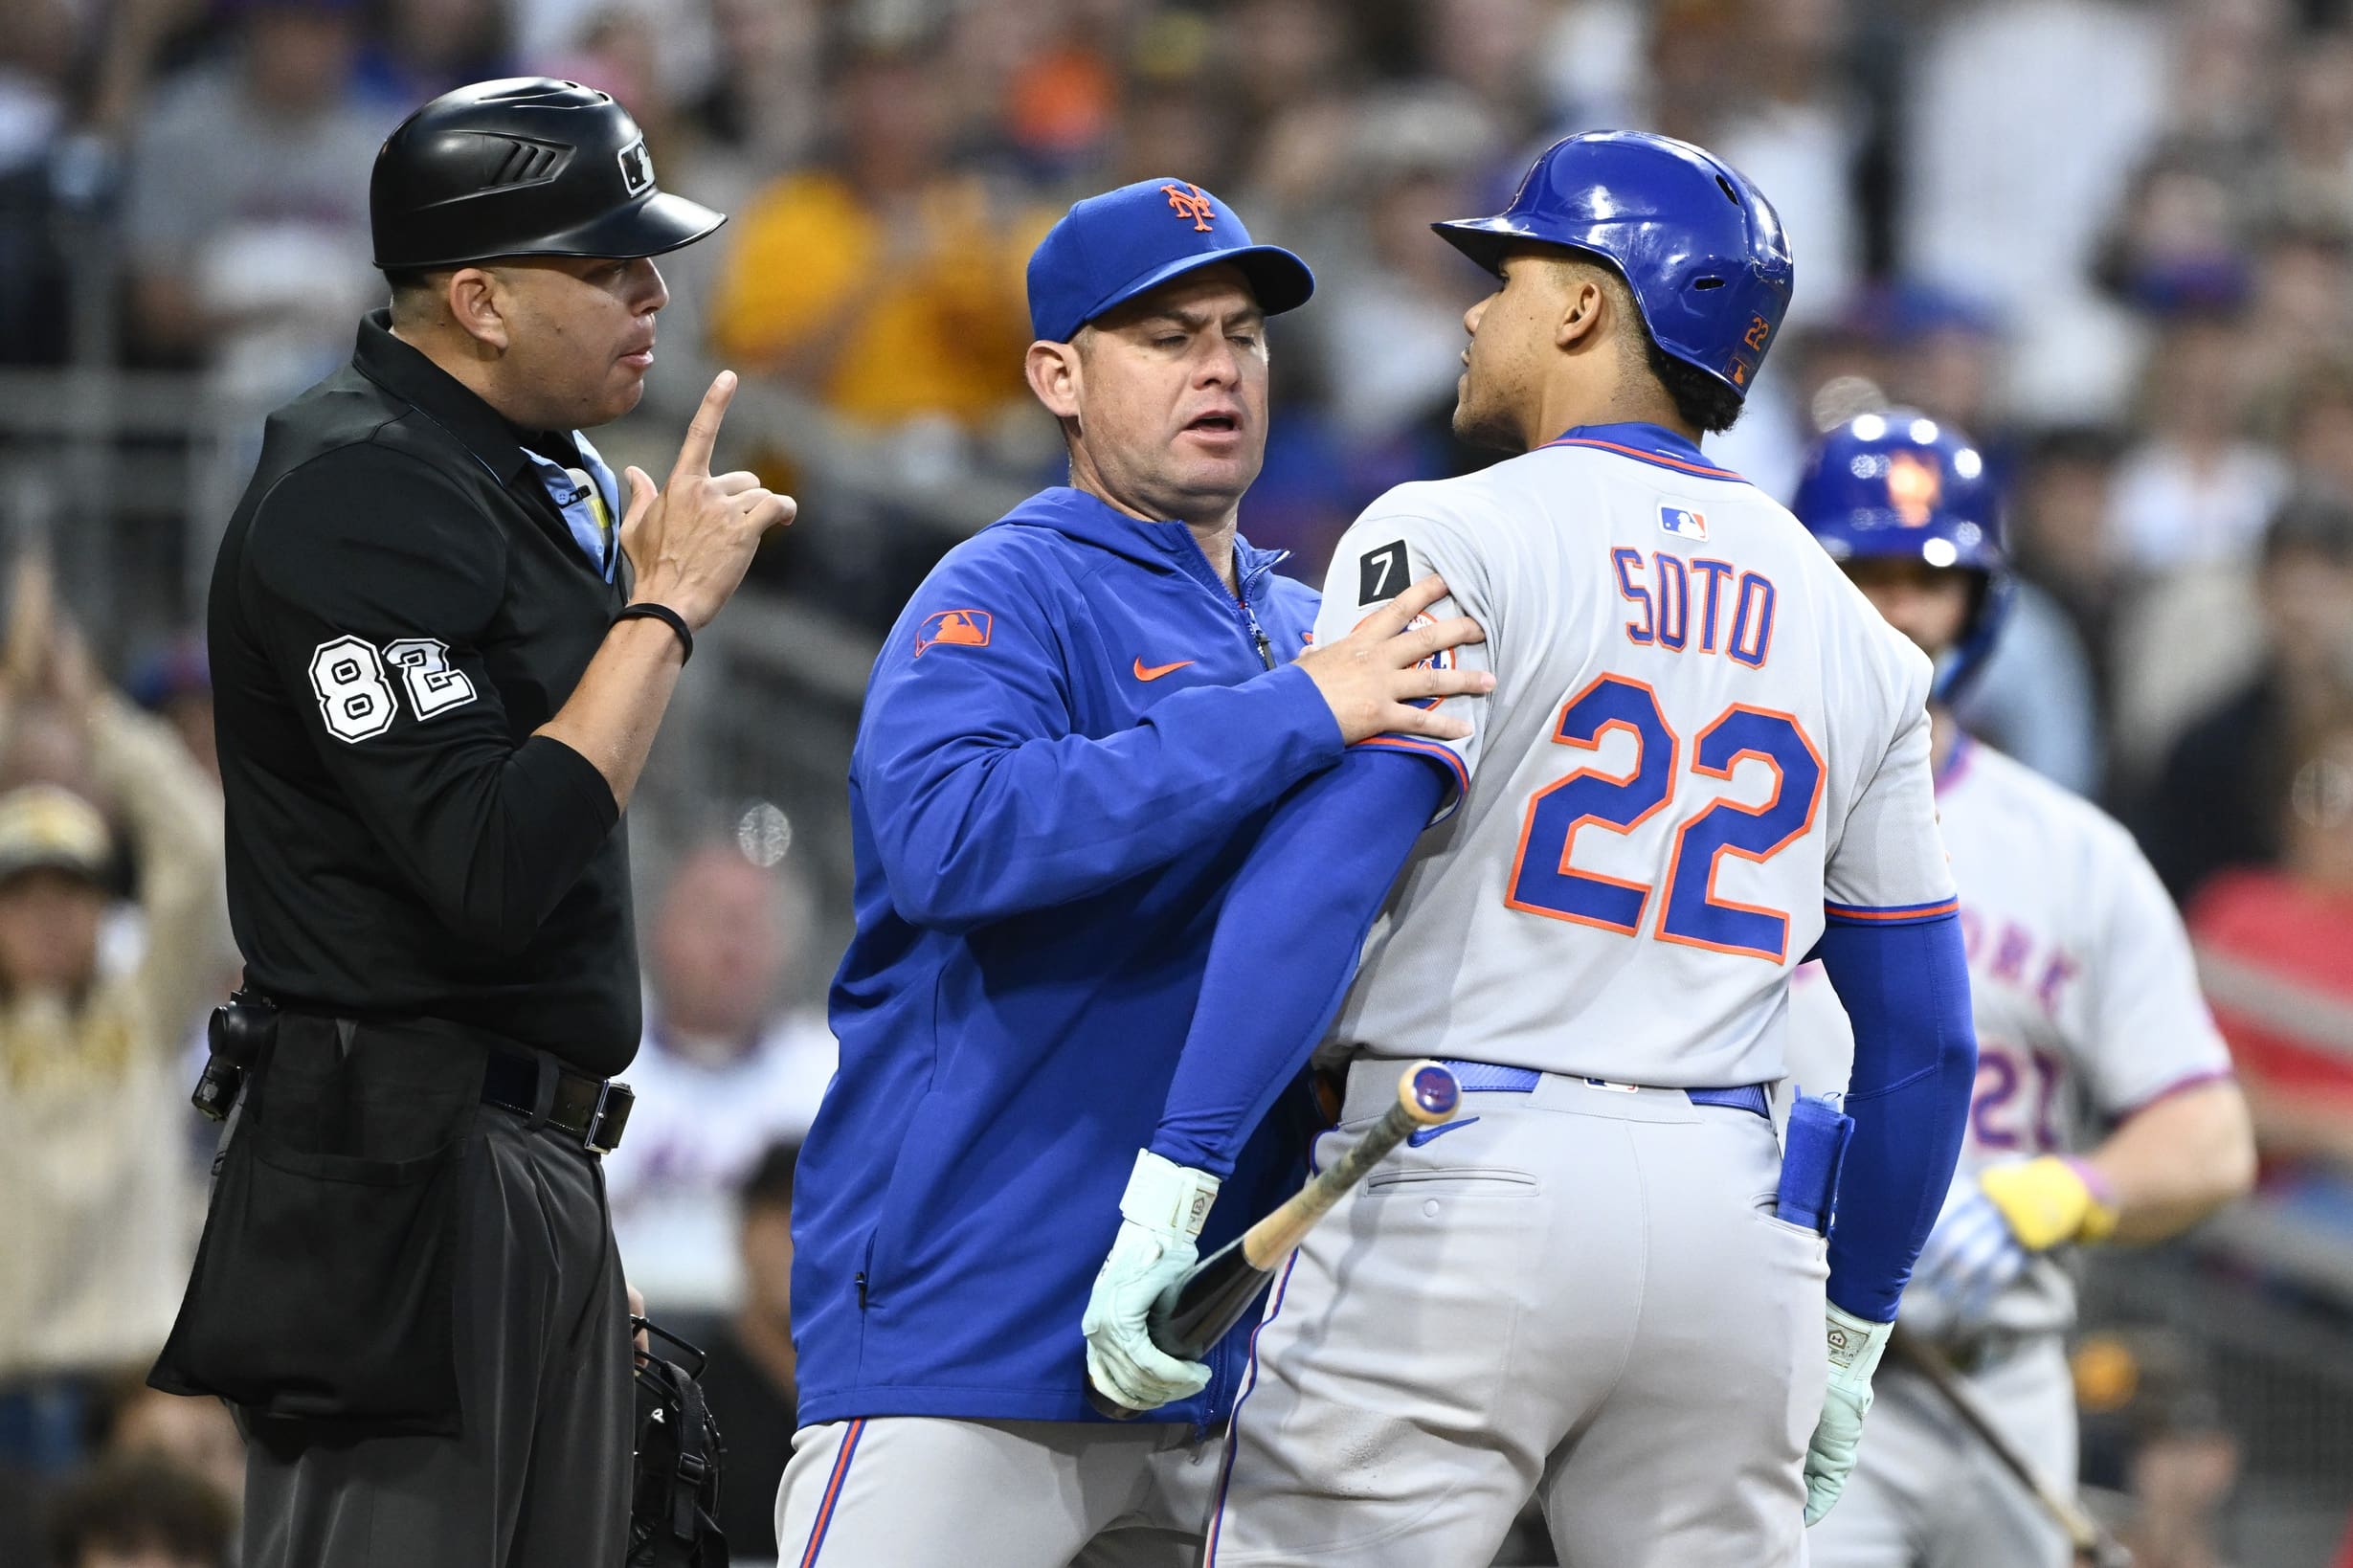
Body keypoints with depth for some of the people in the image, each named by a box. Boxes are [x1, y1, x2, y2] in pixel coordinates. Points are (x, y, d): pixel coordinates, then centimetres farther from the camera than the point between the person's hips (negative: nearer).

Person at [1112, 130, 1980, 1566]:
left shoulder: (1453, 540, -2)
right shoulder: (1849, 631, 16)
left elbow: (1325, 869, -15)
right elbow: (1925, 1032, 17)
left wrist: (1174, 1180, -18)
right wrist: (1855, 1327, 26)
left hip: (1466, 1188, -5)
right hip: (1735, 1227, 5)